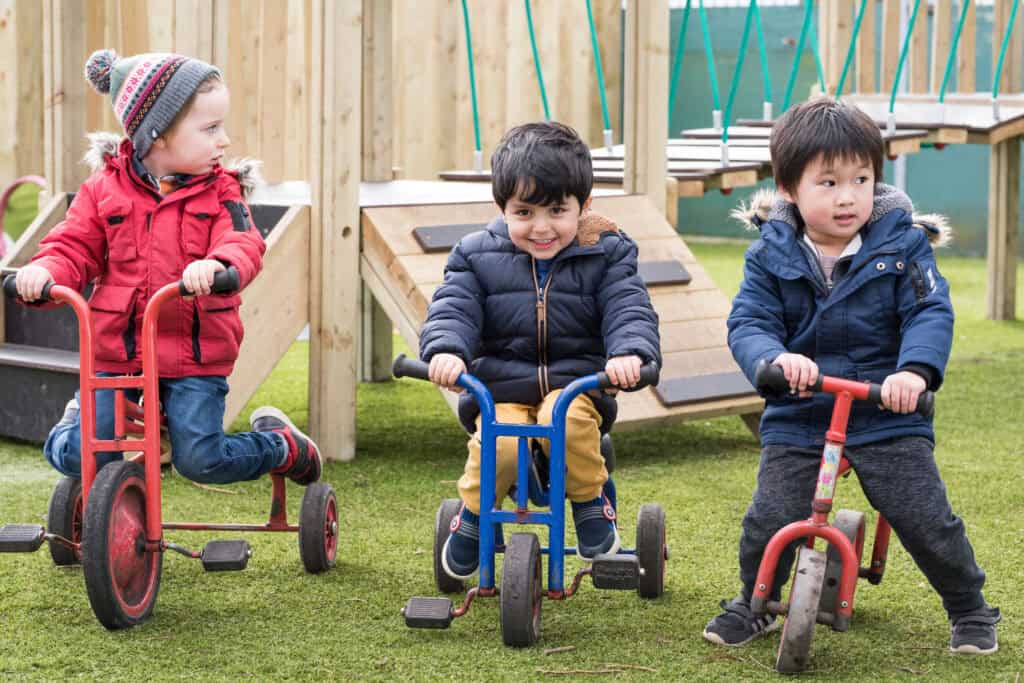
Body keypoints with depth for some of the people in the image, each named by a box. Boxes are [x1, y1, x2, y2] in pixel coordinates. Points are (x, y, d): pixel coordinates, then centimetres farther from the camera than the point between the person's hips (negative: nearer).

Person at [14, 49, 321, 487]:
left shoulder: (220, 191, 0)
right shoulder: (104, 189, 2)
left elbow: (244, 245, -15)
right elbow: (73, 248, 2)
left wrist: (218, 264, -40)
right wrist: (46, 271, -22)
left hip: (195, 356, -1)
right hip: (117, 352, 1)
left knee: (202, 461, -10)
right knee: (77, 458, -6)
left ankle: (280, 442, 20)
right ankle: (79, 416, 31)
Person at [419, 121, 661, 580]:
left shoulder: (606, 254, 3)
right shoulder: (477, 255, 5)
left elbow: (628, 309, -7)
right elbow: (453, 308, -5)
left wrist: (629, 353, -31)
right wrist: (445, 350, -28)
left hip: (576, 384, 0)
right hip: (499, 389, 1)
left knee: (567, 423, -35)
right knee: (499, 444, -30)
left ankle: (591, 503, -6)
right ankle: (473, 515, 1)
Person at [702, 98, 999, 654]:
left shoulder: (902, 246, -4)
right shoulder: (770, 257, -2)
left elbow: (931, 314, -13)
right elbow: (748, 323, -11)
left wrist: (915, 370, -34)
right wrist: (775, 359, -35)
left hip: (888, 415, -1)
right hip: (796, 417, 1)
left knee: (926, 519, -5)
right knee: (771, 519, -8)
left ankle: (969, 609, 21)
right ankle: (754, 603, 22)